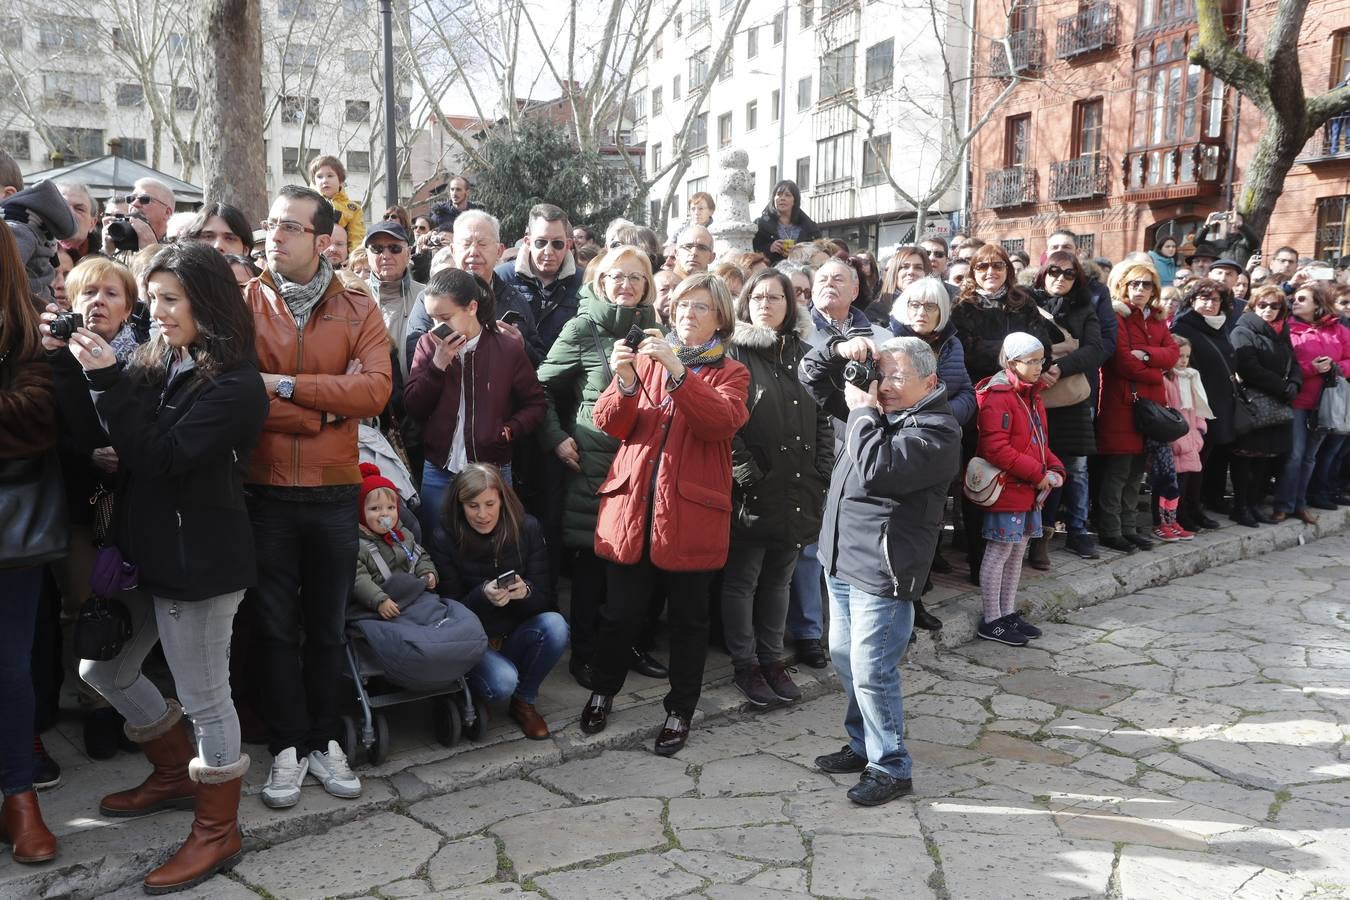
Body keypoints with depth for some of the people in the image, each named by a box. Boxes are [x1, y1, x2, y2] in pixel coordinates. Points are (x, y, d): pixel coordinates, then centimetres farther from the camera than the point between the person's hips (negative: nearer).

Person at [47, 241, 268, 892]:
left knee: (205, 699, 3)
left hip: (200, 561, -9)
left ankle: (216, 831, 22)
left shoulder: (234, 385, -17)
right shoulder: (159, 363, 7)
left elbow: (160, 457, -24)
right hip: (148, 550, 9)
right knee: (103, 671, 21)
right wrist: (70, 365, -6)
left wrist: (107, 380, -23)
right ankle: (176, 774, 41)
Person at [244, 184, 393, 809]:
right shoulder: (243, 304, -1)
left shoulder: (359, 311, 2)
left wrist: (284, 386, -18)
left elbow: (376, 389, -14)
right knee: (276, 627, 9)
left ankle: (324, 741, 26)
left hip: (335, 493, 1)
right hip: (265, 492, -1)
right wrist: (330, 406, -17)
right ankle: (288, 746, 22)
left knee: (327, 627, 12)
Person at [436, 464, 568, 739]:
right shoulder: (447, 541, -12)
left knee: (555, 626, -29)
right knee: (502, 682, -32)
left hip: (518, 636, 3)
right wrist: (483, 596, -31)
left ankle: (524, 701, -4)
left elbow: (544, 599, -6)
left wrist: (525, 592, -30)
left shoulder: (527, 529, -7)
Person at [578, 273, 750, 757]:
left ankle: (680, 712, 24)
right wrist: (625, 383, -19)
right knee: (621, 612, 7)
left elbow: (723, 421, -16)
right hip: (633, 507, 2)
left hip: (690, 512, -1)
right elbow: (610, 423, 0)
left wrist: (678, 372, -25)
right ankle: (602, 691, 32)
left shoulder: (730, 373, 6)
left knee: (688, 619, 8)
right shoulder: (645, 359, 13)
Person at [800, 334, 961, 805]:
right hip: (842, 561, 9)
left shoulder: (937, 432, -15)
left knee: (871, 671, -3)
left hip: (882, 572, -9)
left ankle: (891, 768, 13)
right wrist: (841, 352, -4)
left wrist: (862, 411, -17)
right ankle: (864, 745, 35)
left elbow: (874, 469, -30)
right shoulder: (878, 408, 11)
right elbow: (813, 375, 16)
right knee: (844, 657, 18)